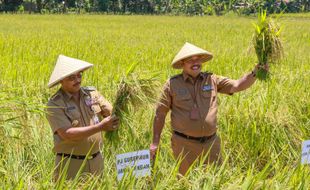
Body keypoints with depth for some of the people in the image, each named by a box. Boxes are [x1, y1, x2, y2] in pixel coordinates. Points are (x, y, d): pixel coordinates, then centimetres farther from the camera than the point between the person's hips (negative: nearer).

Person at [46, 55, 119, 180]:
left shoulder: (92, 93, 4)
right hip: (70, 164, -4)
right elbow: (67, 134, -20)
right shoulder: (55, 104, -10)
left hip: (96, 160, 4)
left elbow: (112, 113, 2)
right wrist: (100, 127, -24)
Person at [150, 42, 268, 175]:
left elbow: (237, 85, -4)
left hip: (211, 142, 2)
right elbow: (160, 113, 1)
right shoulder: (172, 84, -2)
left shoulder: (212, 80, 5)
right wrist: (155, 142, -1)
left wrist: (254, 73, -21)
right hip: (184, 144, -2)